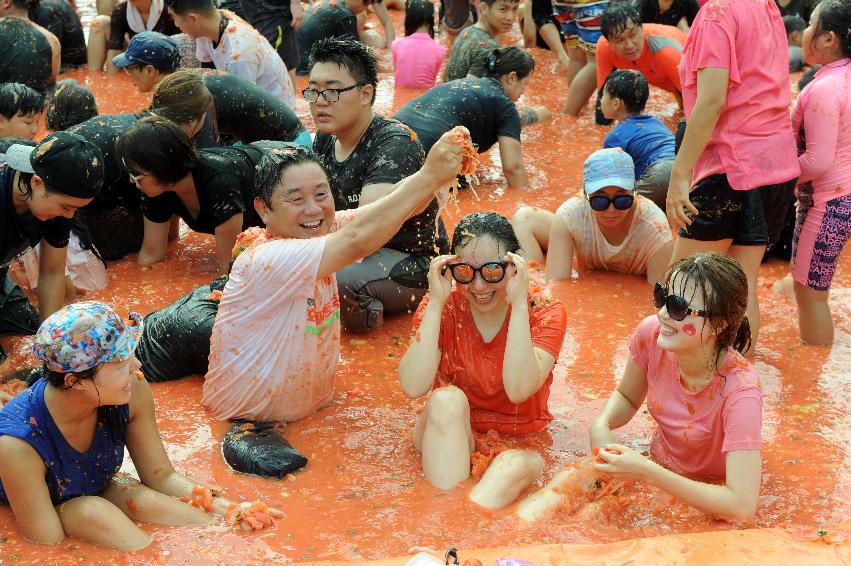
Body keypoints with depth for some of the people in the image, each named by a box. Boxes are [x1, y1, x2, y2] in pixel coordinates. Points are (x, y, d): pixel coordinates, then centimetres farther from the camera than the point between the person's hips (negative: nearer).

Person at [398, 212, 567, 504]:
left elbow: (519, 390, -29)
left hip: (519, 441, -1)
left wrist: (519, 304, -31)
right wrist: (436, 304, -26)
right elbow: (413, 387, -25)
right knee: (447, 399, -31)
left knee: (515, 467, -34)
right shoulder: (442, 307, -9)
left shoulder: (544, 312, -12)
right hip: (450, 435, 1)